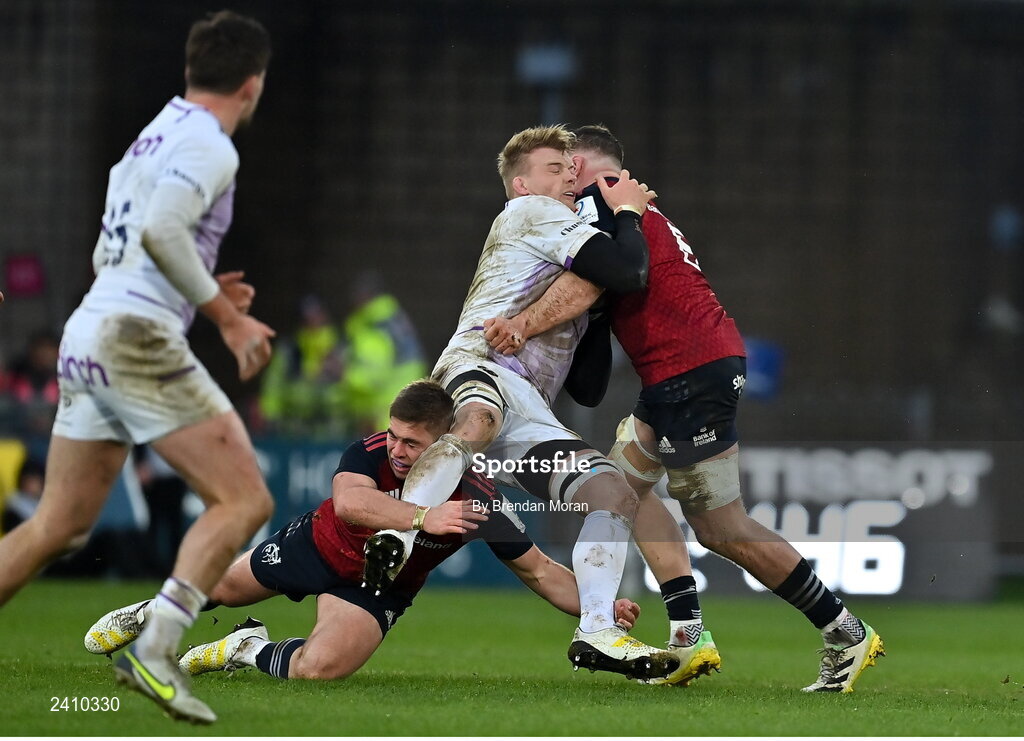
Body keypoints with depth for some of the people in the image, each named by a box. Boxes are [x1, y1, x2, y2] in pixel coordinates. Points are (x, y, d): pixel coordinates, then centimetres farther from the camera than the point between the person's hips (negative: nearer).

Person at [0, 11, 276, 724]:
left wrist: (204, 290, 23)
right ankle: (155, 650, -19)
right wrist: (226, 316, -16)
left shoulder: (152, 139, 22)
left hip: (87, 337, 9)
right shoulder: (206, 145, -7)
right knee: (245, 500, -8)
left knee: (57, 525, 13)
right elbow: (160, 230, -22)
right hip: (137, 337, -9)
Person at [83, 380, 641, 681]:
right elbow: (349, 501, -53)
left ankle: (249, 651, 6)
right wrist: (422, 518, -63)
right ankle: (152, 613, 58)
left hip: (375, 589, -1)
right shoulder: (374, 452, -32)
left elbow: (539, 572, -21)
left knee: (317, 668, -27)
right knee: (222, 587, 24)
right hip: (318, 545, 1)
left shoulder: (480, 500, -30)